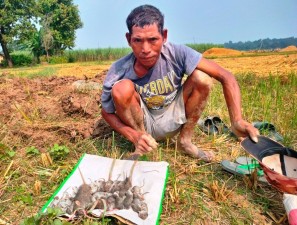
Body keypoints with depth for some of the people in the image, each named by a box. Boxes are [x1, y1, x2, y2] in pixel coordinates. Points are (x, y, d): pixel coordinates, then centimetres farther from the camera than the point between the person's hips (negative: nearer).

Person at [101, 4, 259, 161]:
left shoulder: (177, 54, -24)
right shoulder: (118, 72, -24)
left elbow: (225, 77, -23)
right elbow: (107, 113, -9)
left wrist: (237, 120, -37)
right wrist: (133, 136, -27)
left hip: (172, 120, 2)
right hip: (140, 124, -1)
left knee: (201, 78, -22)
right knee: (122, 88, -30)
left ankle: (185, 140, -3)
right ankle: (141, 148, -7)